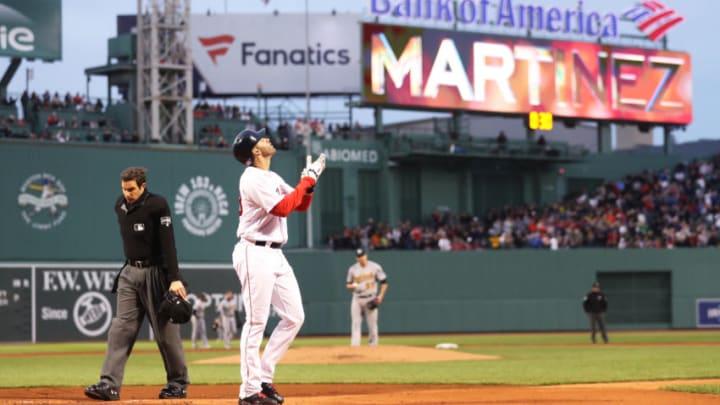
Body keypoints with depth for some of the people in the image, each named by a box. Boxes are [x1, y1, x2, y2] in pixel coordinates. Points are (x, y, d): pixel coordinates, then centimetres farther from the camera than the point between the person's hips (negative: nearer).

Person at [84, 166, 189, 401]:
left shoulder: (157, 205, -13)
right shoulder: (121, 206, 7)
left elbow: (168, 243, -18)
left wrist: (174, 278, -25)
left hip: (155, 273, -6)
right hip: (130, 273, 6)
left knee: (166, 332, 1)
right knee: (120, 329, -4)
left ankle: (178, 384, 13)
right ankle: (109, 385, -9)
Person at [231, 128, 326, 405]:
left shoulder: (273, 178, 17)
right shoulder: (253, 178, -12)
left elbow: (301, 205, 18)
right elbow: (283, 208, -22)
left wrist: (309, 181, 1)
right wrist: (307, 180, -14)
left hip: (276, 255, 9)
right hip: (255, 254, -9)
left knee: (294, 317, 7)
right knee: (256, 322, -8)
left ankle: (264, 378, 14)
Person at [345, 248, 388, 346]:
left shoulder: (375, 267, 0)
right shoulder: (353, 269, 7)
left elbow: (384, 282, 3)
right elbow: (348, 285, 14)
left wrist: (381, 296, -9)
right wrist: (351, 286, -11)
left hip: (370, 299, -2)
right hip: (357, 299, 2)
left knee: (372, 324, -1)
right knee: (355, 323, -7)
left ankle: (373, 345, 9)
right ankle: (354, 345, -11)